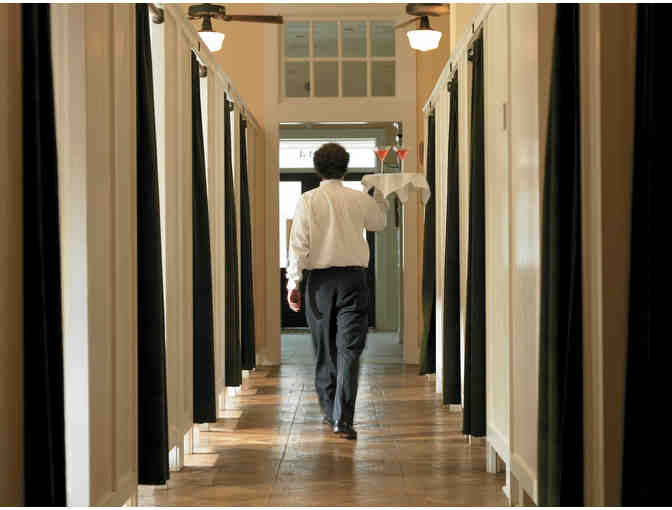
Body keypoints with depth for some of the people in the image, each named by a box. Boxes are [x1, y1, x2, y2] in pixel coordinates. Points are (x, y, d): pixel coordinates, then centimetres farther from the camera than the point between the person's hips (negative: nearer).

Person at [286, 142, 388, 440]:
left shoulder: (307, 201, -3)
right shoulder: (360, 200, 1)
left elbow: (298, 244, -7)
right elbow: (379, 223, 23)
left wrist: (293, 282, -3)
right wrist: (382, 198, 41)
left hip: (320, 280, 1)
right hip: (353, 279, 0)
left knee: (324, 349, 13)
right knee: (349, 349, -3)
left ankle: (329, 411, 24)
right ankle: (343, 418, -12)